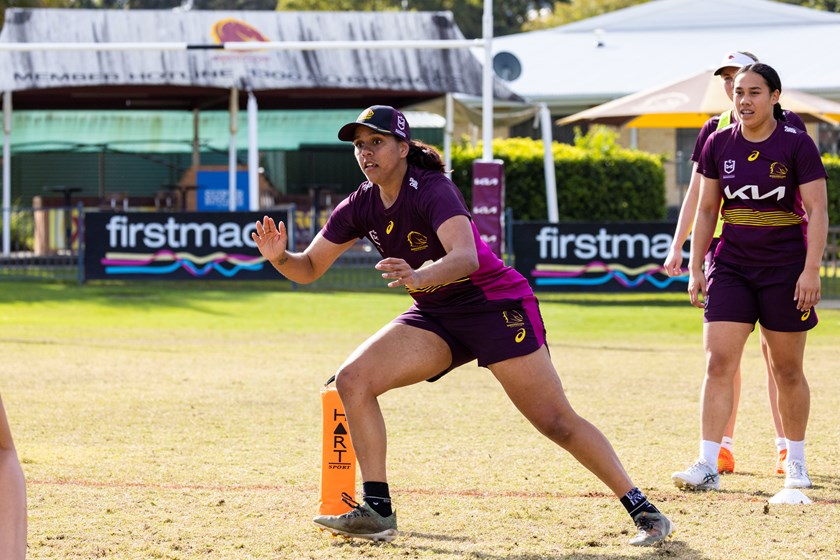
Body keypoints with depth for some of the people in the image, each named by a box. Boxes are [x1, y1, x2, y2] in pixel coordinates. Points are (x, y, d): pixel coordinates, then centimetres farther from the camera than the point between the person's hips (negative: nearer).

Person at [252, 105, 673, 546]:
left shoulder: (432, 191, -22)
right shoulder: (360, 208, -2)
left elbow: (466, 258, -39)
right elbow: (309, 268, 5)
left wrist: (418, 277, -58)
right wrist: (279, 257, -18)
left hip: (496, 306, -7)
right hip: (435, 318, 7)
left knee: (557, 422, -12)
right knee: (353, 379, -12)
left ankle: (643, 510, -3)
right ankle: (377, 512, -9)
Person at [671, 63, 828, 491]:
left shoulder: (797, 145, -7)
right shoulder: (719, 144, 4)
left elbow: (817, 211, -8)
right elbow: (707, 209, 11)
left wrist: (811, 269, -16)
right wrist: (695, 268, 7)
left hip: (785, 269, -2)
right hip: (731, 266, 3)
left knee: (787, 371, 7)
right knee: (718, 363, -10)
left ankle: (796, 463, 22)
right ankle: (708, 465, -13)